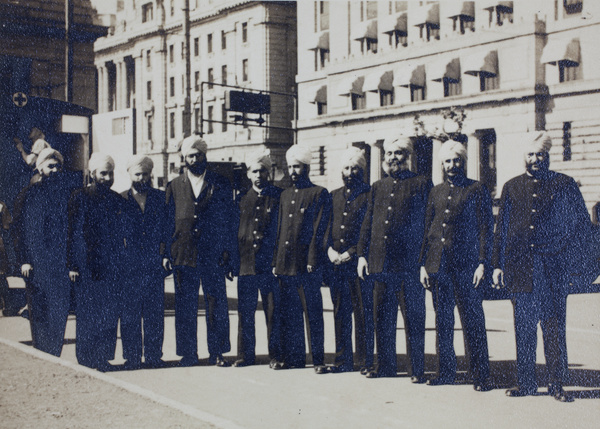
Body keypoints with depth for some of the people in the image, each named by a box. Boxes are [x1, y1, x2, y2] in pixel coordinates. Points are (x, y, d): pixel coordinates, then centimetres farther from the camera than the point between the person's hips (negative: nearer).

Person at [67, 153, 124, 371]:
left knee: (110, 314, 3)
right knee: (88, 314, -2)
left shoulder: (116, 200, 13)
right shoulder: (80, 197, 1)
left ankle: (104, 358, 11)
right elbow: (73, 233, -2)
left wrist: (121, 263, 11)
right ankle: (86, 359, 7)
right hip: (87, 266, -4)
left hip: (112, 267, 4)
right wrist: (73, 265, -8)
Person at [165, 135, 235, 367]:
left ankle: (217, 352, 11)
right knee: (185, 306, 4)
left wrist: (227, 251, -2)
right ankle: (188, 354, 13)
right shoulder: (174, 187, 11)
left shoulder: (221, 185, 8)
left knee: (216, 304, 1)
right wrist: (170, 253, 4)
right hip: (184, 255, 1)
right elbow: (169, 221, 11)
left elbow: (228, 220, 7)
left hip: (213, 254, -1)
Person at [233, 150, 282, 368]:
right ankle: (245, 355, 14)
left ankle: (275, 355, 8)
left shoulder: (278, 196, 4)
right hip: (246, 263, 3)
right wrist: (235, 260, 8)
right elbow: (235, 230, 15)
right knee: (245, 311, 5)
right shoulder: (242, 198, 13)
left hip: (270, 263, -3)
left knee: (273, 311, -1)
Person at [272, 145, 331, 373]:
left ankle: (318, 359, 6)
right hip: (286, 265, 6)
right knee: (289, 313, 8)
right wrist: (276, 262, 11)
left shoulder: (319, 194, -1)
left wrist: (313, 261, -13)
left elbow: (319, 231, -6)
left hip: (307, 264, -6)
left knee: (314, 312, 0)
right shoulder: (285, 195, 17)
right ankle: (293, 357, 17)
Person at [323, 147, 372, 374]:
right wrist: (330, 249, -2)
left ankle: (365, 361, 6)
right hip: (336, 262, 5)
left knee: (363, 312, -2)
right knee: (340, 312, 8)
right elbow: (326, 225, 16)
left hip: (359, 261, -5)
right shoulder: (334, 196, 17)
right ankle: (343, 360, 16)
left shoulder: (369, 195, 1)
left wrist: (352, 253, -13)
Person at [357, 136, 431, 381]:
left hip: (409, 263, -5)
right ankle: (385, 365, 19)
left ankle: (417, 369, 7)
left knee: (413, 317, -1)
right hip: (381, 263, 5)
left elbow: (427, 223, -1)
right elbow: (368, 223, 17)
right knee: (383, 317, 9)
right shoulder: (378, 188, 17)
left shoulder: (421, 185, 2)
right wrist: (362, 254, 9)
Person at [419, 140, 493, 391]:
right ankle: (446, 372, 18)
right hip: (438, 265, 4)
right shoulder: (436, 192, 15)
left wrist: (482, 264, -10)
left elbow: (486, 229, -1)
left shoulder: (477, 190, 2)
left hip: (466, 265, -4)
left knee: (472, 320, -3)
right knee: (443, 320, 9)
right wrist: (423, 264, 10)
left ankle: (481, 376, 4)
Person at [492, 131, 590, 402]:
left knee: (555, 328, -1)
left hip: (553, 268, -2)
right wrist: (498, 265, 8)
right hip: (520, 267, 2)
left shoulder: (563, 185, 6)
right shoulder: (512, 187, 12)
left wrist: (563, 246, -2)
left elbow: (581, 221, 10)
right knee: (524, 328, 5)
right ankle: (525, 383, 13)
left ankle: (557, 384, 7)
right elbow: (502, 229, 12)